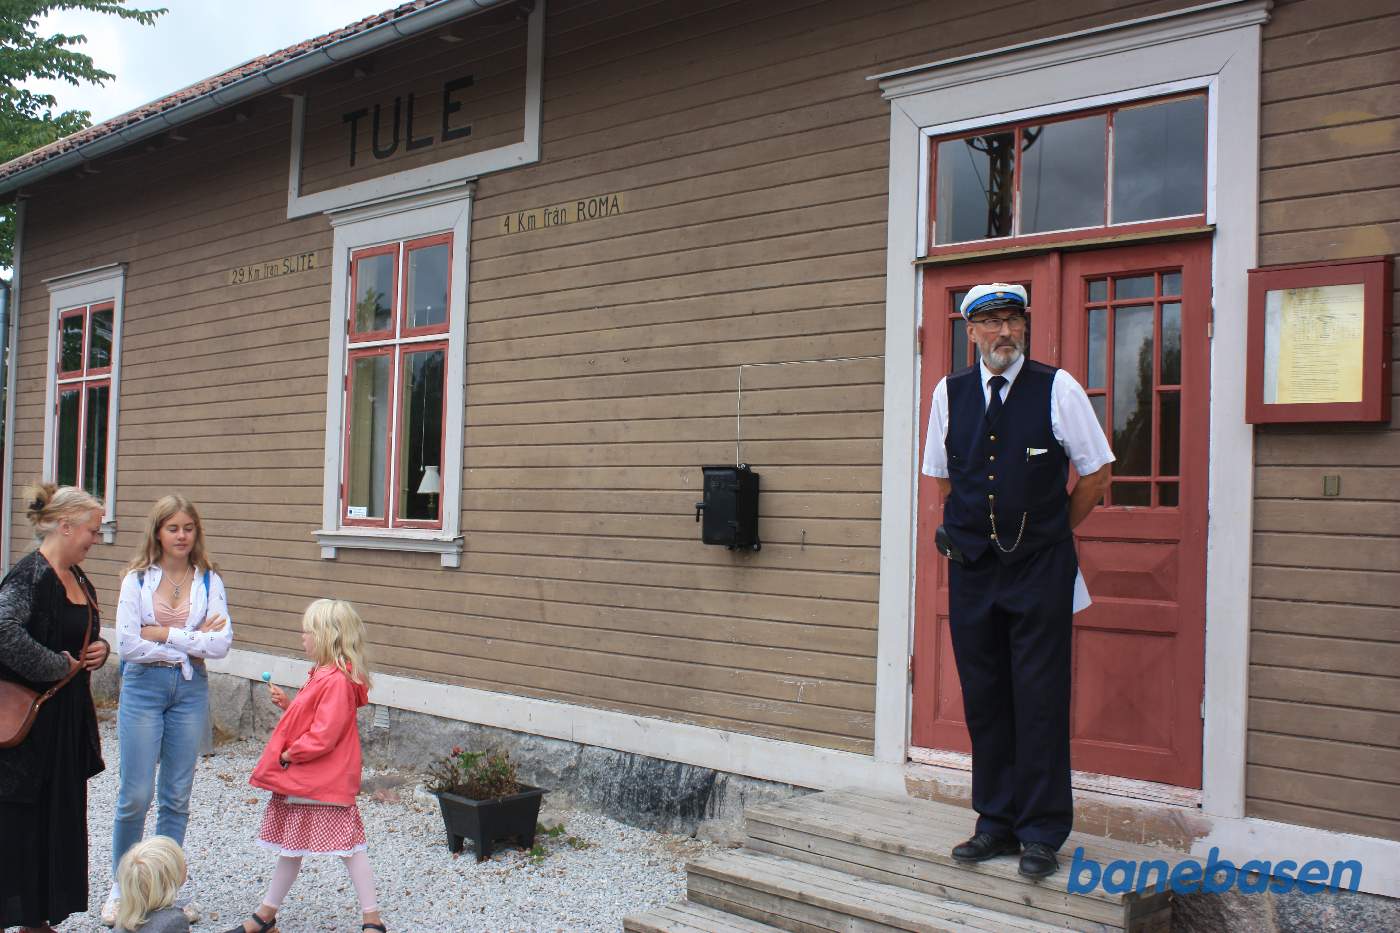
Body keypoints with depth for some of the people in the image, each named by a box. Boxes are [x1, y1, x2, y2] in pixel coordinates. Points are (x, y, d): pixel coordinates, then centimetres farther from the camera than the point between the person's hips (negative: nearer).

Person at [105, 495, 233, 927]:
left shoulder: (209, 581, 2)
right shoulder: (137, 579, -2)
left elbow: (222, 643, -8)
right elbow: (128, 644, -11)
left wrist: (163, 634, -12)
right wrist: (192, 642, -10)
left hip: (190, 691, 2)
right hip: (143, 688, -2)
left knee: (177, 797, 8)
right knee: (136, 795, -1)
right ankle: (121, 886, 18)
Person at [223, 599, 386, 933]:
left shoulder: (336, 681, -22)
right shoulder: (323, 674, 11)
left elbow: (323, 736, -26)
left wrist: (288, 755, -15)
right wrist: (287, 705, 6)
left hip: (325, 781, -11)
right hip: (299, 779, 11)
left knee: (349, 845, -3)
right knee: (290, 844, 19)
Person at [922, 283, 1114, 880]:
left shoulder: (1057, 389, -4)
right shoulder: (948, 394, 6)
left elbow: (1095, 475, 3)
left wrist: (1050, 534, 8)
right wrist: (966, 531, 13)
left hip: (1041, 568, -3)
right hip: (971, 564, 4)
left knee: (1040, 697, -2)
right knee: (982, 696, 8)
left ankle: (1042, 835, 8)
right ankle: (996, 823, 20)